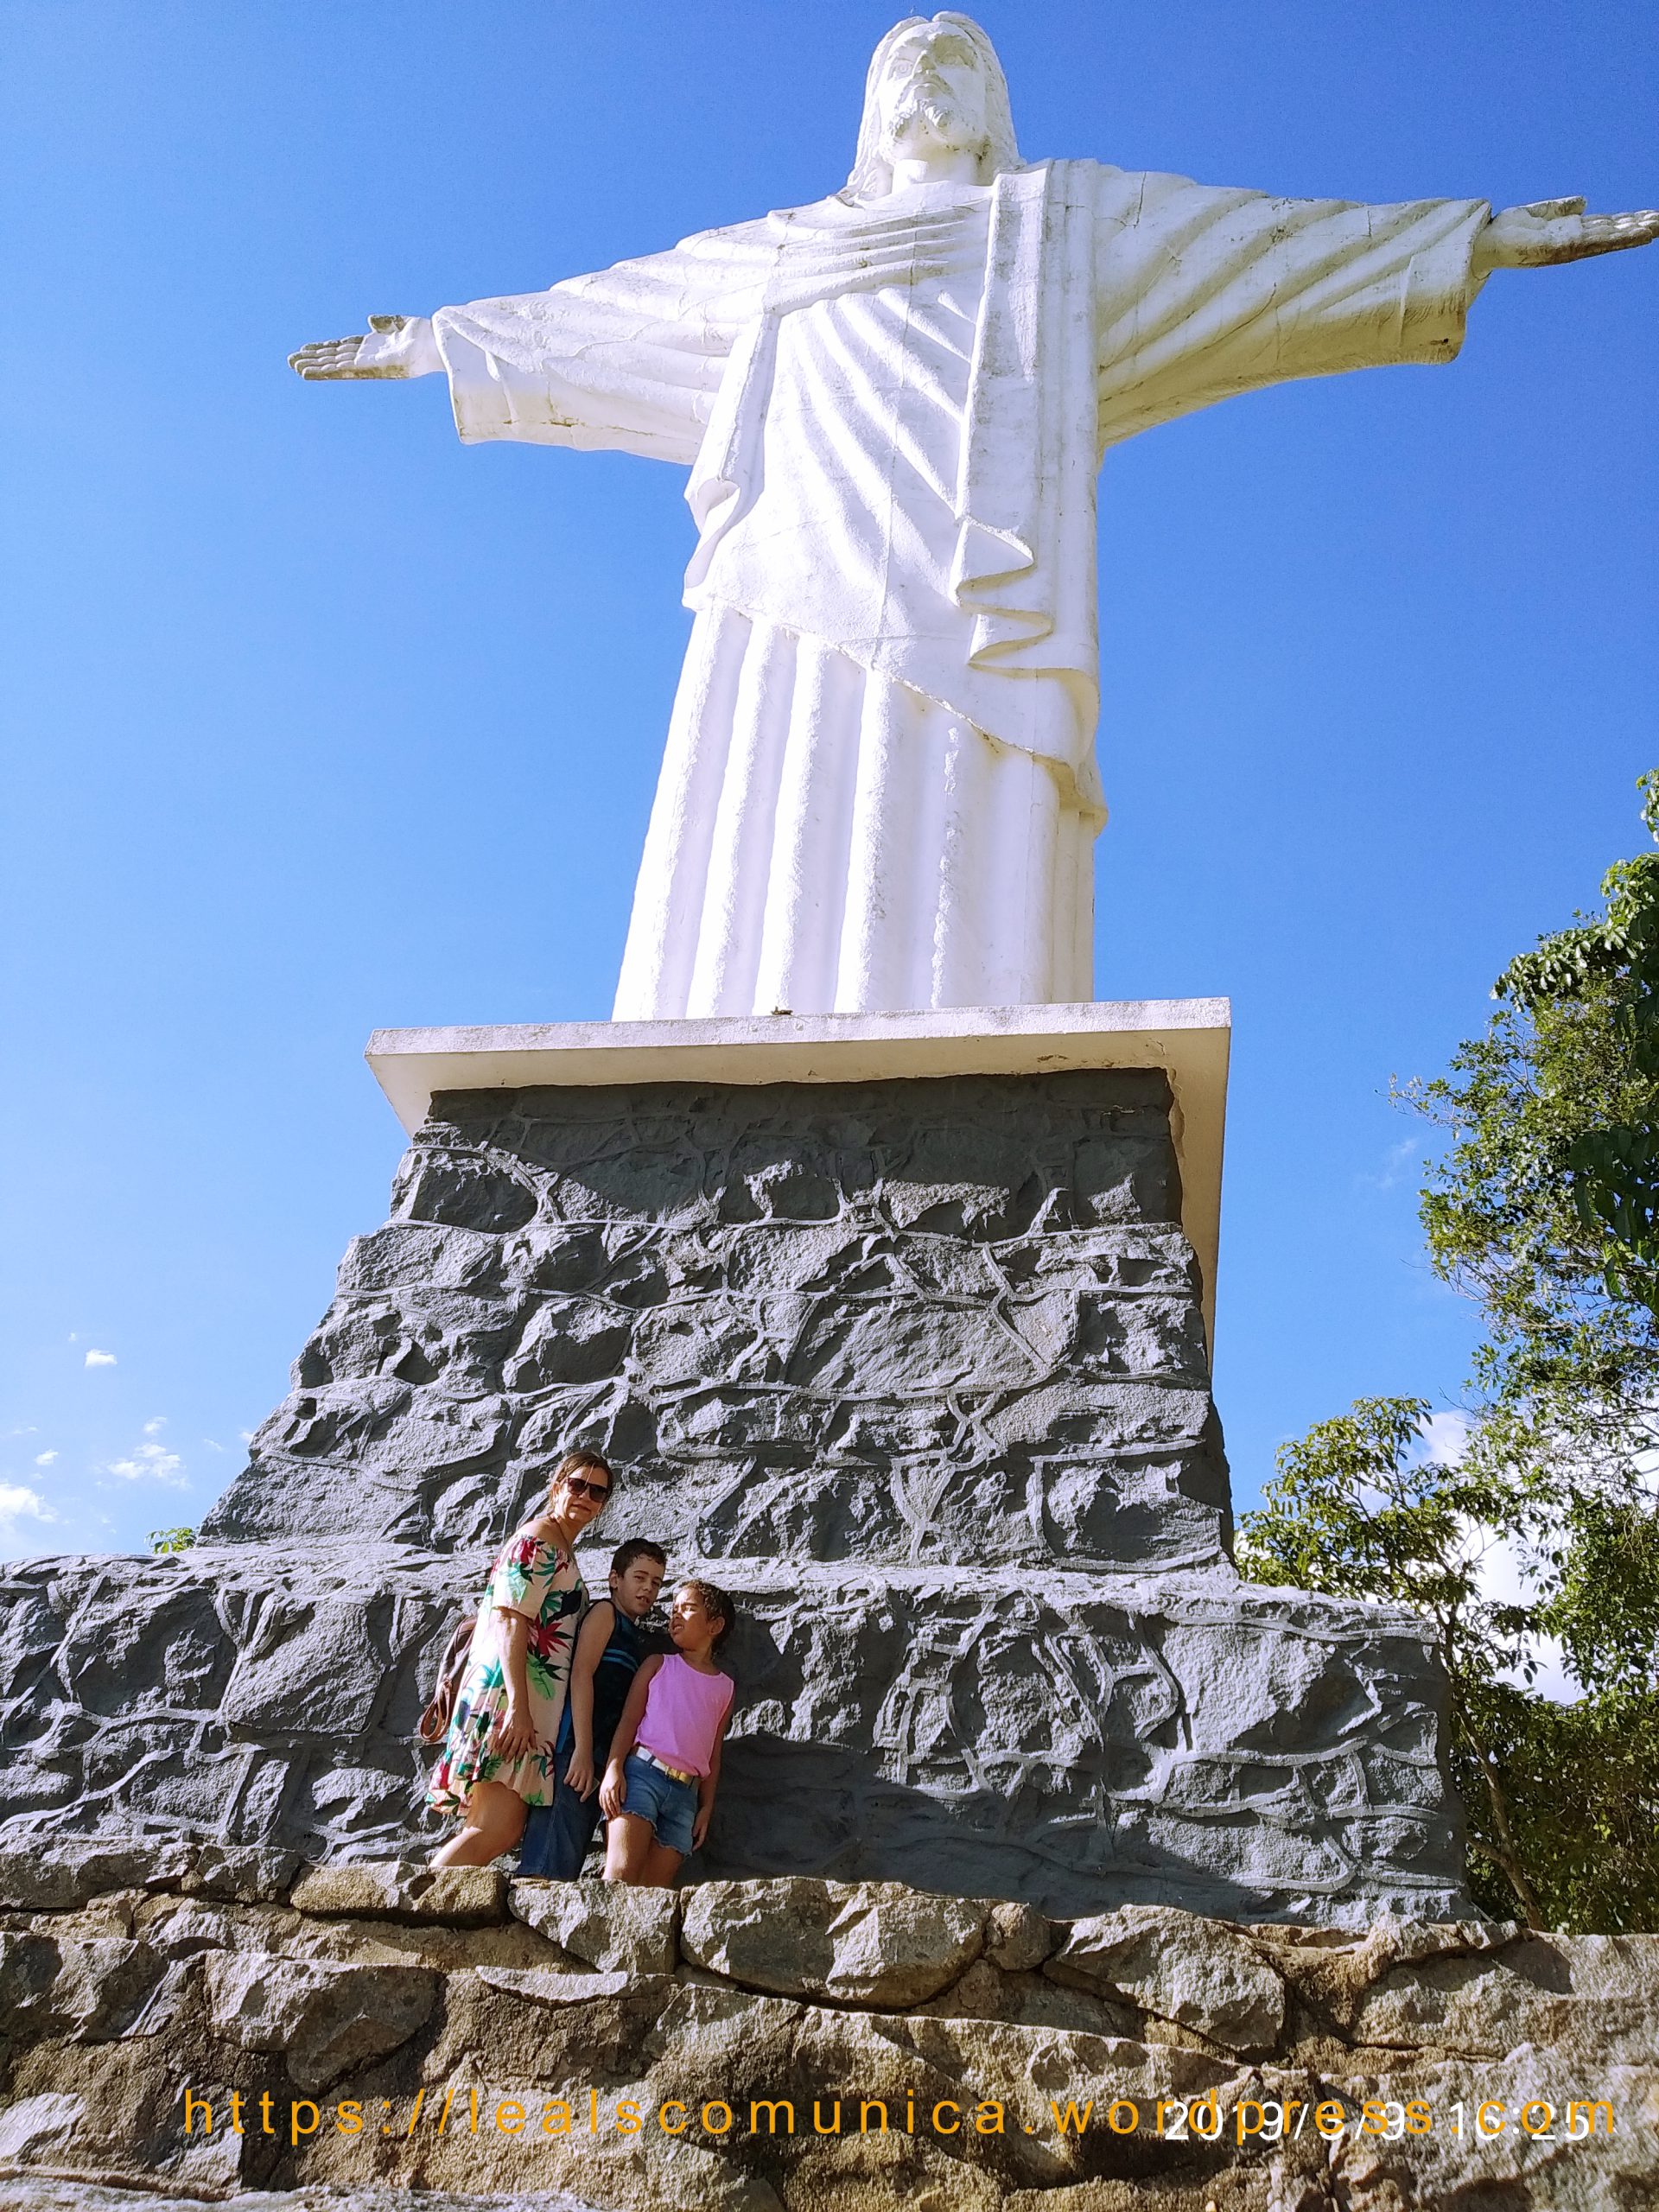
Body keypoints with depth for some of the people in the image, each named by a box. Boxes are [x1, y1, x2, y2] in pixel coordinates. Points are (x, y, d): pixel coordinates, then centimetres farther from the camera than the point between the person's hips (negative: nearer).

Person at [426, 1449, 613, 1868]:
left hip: (531, 1708, 10)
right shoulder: (537, 1541, -6)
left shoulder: (561, 1551, 24)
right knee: (495, 1832, -18)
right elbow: (509, 1622, -15)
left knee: (501, 1831, 2)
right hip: (507, 1695, -10)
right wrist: (518, 1707, -23)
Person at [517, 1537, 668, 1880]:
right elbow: (581, 1673, -9)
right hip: (573, 1750, -9)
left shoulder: (637, 1638, 25)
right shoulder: (605, 1612, 3)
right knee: (550, 1865, -15)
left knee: (568, 1865, 6)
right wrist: (582, 1750, -17)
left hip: (600, 1761, 9)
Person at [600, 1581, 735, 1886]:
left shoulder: (725, 1688, 19)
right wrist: (613, 1768, -12)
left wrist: (706, 1807, 10)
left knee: (654, 1890, -5)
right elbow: (628, 1719, 3)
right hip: (642, 1772, -3)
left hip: (685, 1792, 3)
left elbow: (713, 1755, 17)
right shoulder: (658, 1665, 14)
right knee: (621, 1876, -20)